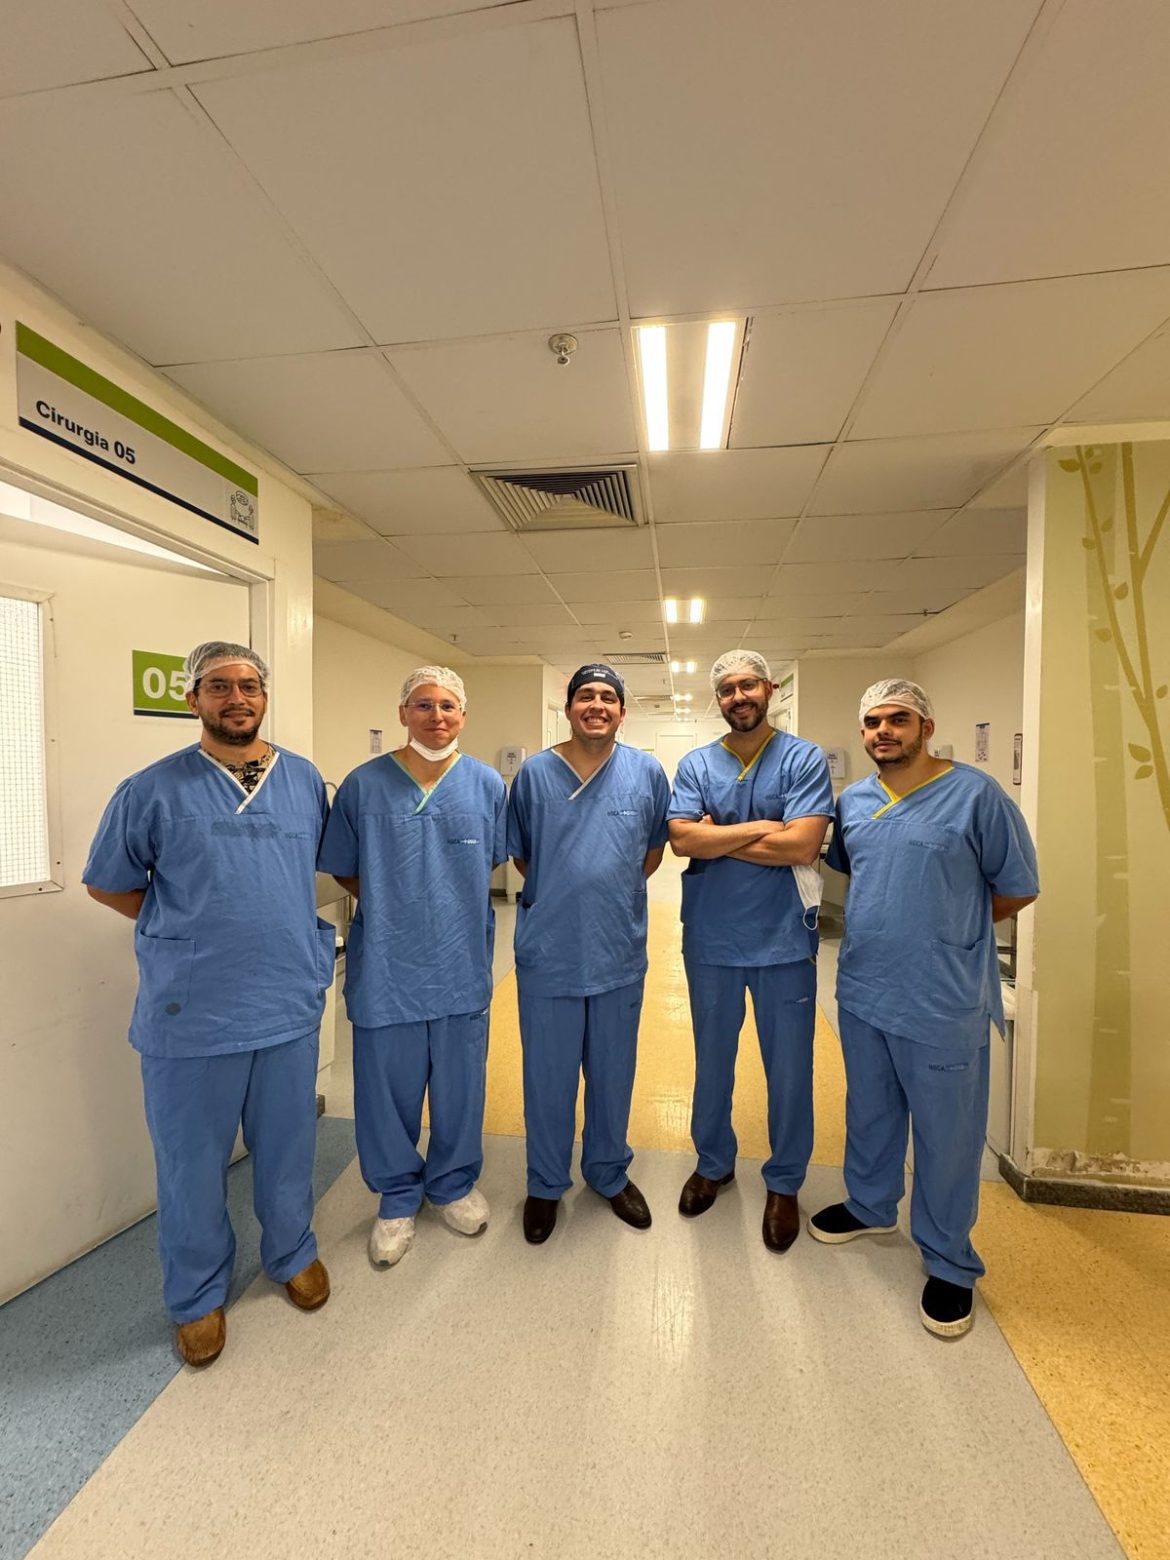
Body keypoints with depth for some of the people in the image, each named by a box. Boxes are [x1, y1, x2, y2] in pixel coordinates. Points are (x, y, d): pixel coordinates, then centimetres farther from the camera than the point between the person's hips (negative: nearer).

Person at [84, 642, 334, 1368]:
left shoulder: (306, 780, 1)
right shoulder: (154, 788, -6)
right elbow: (108, 884, 5)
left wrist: (289, 931, 6)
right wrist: (186, 931, -1)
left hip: (290, 1003, 2)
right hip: (189, 1015, -2)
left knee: (287, 1150, 20)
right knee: (191, 1163, 17)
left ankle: (293, 1254, 46)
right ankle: (199, 1295, 43)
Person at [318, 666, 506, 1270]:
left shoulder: (487, 784, -2)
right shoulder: (364, 784, -6)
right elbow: (344, 871, 4)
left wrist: (453, 904, 6)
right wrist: (392, 905, 0)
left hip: (462, 965, 2)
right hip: (386, 968, -1)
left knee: (460, 1087, 18)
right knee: (388, 1090, 15)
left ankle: (454, 1182, 45)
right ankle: (398, 1196, 41)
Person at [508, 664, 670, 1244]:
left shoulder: (646, 772, -1)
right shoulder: (534, 772, -3)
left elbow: (653, 850, 9)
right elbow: (520, 853, 7)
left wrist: (610, 894, 7)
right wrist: (561, 897, 5)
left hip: (619, 953, 1)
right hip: (547, 952, -1)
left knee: (614, 1073, 19)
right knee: (547, 1077, 14)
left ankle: (610, 1174, 44)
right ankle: (546, 1184, 39)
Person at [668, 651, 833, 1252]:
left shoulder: (804, 759, -6)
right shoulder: (695, 765, 1)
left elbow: (802, 845, -19)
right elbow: (682, 840, -13)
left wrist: (715, 838, -13)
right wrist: (760, 827, -16)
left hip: (783, 939, -2)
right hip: (710, 939, 2)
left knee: (789, 1068, 13)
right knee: (712, 1061, 20)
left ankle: (784, 1183, 38)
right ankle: (713, 1163, 44)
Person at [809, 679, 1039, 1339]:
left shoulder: (976, 794, -12)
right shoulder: (852, 801, 3)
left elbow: (1018, 887, -5)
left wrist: (949, 931, 1)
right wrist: (891, 922, 8)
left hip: (944, 1002, -5)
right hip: (862, 992, 5)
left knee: (946, 1134, 12)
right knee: (870, 1112, 23)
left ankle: (949, 1262, 35)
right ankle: (870, 1205, 47)